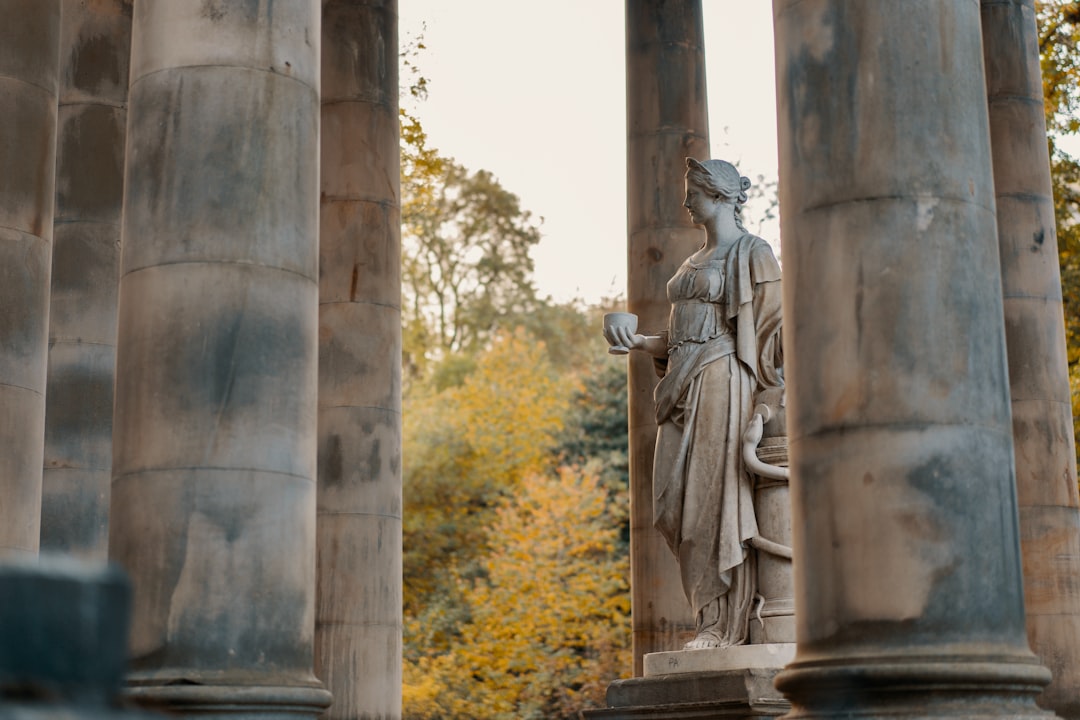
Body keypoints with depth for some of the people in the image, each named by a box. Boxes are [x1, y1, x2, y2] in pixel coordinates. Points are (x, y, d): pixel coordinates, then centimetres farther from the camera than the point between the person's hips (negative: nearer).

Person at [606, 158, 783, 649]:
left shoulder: (752, 254, -1)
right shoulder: (696, 262, 22)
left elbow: (773, 325, -9)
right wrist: (639, 343, 12)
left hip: (723, 386, -8)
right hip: (684, 389, 8)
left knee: (717, 496, -9)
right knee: (677, 502, 3)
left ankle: (728, 624, -4)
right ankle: (713, 612, 9)